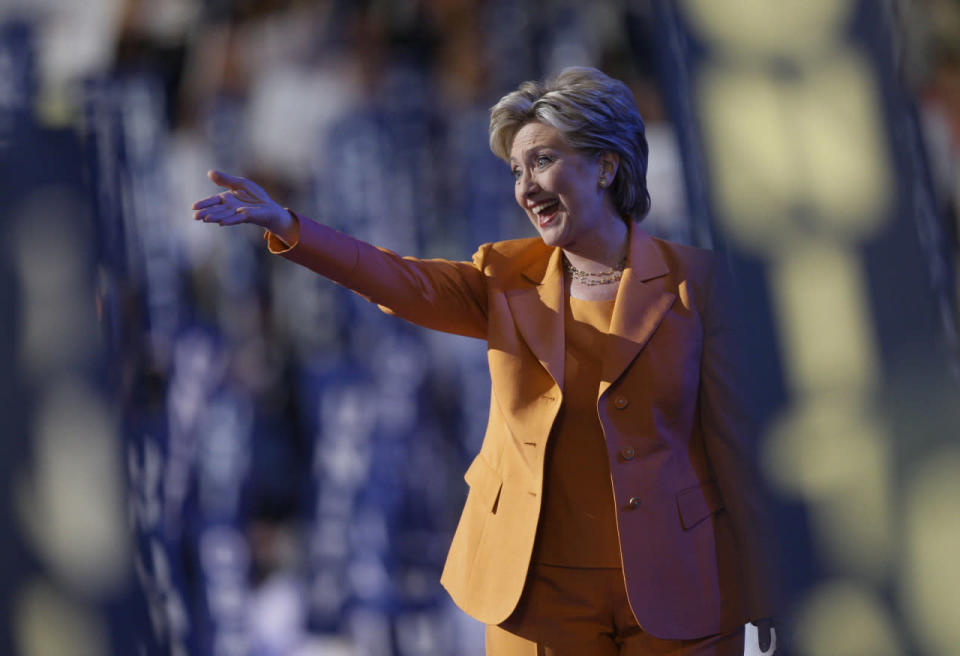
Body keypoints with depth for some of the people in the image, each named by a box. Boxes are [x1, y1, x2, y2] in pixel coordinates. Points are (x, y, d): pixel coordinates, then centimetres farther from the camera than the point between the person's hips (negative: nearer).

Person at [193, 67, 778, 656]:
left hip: (673, 591, -2)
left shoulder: (693, 280, -2)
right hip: (539, 591, 2)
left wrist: (755, 602, -3)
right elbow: (405, 283, -13)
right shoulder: (508, 279, 5)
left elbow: (729, 441, -3)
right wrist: (286, 227, -31)